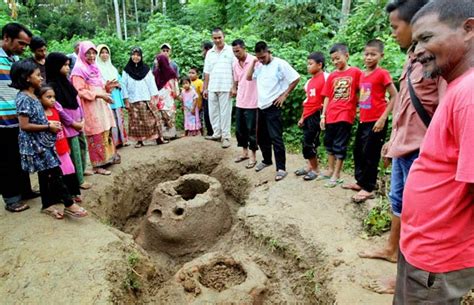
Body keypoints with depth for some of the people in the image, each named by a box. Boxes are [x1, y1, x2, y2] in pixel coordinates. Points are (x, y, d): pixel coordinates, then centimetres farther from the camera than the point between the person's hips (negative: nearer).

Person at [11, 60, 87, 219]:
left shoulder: (32, 96, 10)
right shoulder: (24, 98, -18)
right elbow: (25, 125, -22)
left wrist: (50, 123, 5)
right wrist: (48, 126, -16)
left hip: (42, 142, 9)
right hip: (34, 144, -9)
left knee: (45, 174, 15)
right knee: (55, 172, -7)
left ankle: (47, 204, 26)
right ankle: (69, 204, -1)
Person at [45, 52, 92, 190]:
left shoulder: (65, 81, 9)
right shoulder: (52, 85, -15)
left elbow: (77, 100, 10)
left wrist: (82, 118, 2)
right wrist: (72, 123, -13)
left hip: (78, 121, 8)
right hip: (68, 123, -8)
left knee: (83, 145, 18)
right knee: (75, 151, -1)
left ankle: (82, 170, 36)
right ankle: (79, 180, 10)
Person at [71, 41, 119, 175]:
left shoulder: (94, 68, 15)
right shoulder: (79, 70, -9)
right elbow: (80, 92, -17)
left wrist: (106, 87, 4)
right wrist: (99, 95, -23)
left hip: (101, 106, 8)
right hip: (90, 108, -8)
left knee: (106, 133, 13)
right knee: (96, 136, -6)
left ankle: (107, 157, 24)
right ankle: (97, 165, 1)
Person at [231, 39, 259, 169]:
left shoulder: (254, 61, -13)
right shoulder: (235, 64, 8)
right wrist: (234, 89, 12)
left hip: (251, 103, -7)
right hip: (239, 102, 7)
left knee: (251, 130, 1)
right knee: (239, 129, 13)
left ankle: (253, 156, 14)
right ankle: (245, 152, 30)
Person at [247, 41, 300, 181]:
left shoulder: (280, 64, -10)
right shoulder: (260, 66, 11)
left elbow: (296, 78, -10)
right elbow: (249, 77, 12)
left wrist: (284, 95, -9)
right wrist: (253, 62, 2)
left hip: (273, 107, -8)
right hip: (261, 106, 8)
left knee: (275, 137, -9)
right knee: (261, 137, 16)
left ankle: (281, 168, -2)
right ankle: (267, 160, 36)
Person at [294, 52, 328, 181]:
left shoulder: (325, 77, -9)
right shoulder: (309, 81, 15)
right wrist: (302, 117, 19)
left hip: (316, 115, -7)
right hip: (307, 116, 8)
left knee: (308, 143, -5)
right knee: (309, 142, 12)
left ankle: (315, 169, 10)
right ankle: (311, 166, 24)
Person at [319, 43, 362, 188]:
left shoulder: (355, 72, -3)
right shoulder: (332, 76, 8)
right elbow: (327, 97, 8)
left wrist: (357, 106, -10)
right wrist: (323, 115, 5)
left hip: (345, 115, -5)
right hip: (330, 115, 5)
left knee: (340, 145, 0)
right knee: (329, 143, 14)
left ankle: (336, 175, 11)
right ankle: (330, 170, 30)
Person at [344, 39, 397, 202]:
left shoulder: (382, 74, -10)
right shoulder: (362, 75, 10)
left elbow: (394, 97, -12)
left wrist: (383, 118, -17)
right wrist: (360, 112, 12)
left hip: (376, 121, -8)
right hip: (363, 120, 8)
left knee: (370, 154, -2)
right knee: (358, 151, 14)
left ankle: (368, 188, 10)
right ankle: (360, 181, 29)